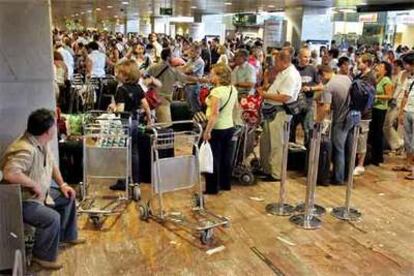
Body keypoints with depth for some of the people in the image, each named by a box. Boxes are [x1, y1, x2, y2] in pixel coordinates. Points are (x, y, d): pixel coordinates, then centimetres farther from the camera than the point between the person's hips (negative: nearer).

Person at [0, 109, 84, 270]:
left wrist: (62, 185, 7)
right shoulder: (25, 150, -32)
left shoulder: (42, 143, 0)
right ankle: (43, 256, -5)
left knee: (68, 198, 16)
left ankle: (67, 236, 32)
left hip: (40, 193, 10)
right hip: (21, 201, -10)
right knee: (52, 217, -27)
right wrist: (35, 184, -32)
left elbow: (52, 164, 16)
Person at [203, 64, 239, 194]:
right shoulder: (233, 89, 3)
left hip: (216, 129, -7)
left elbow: (215, 114, -26)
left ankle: (212, 188, 13)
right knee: (226, 158, 16)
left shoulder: (216, 92, -21)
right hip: (230, 127, 8)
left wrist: (207, 131, -24)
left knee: (213, 159, 4)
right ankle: (226, 184, 28)